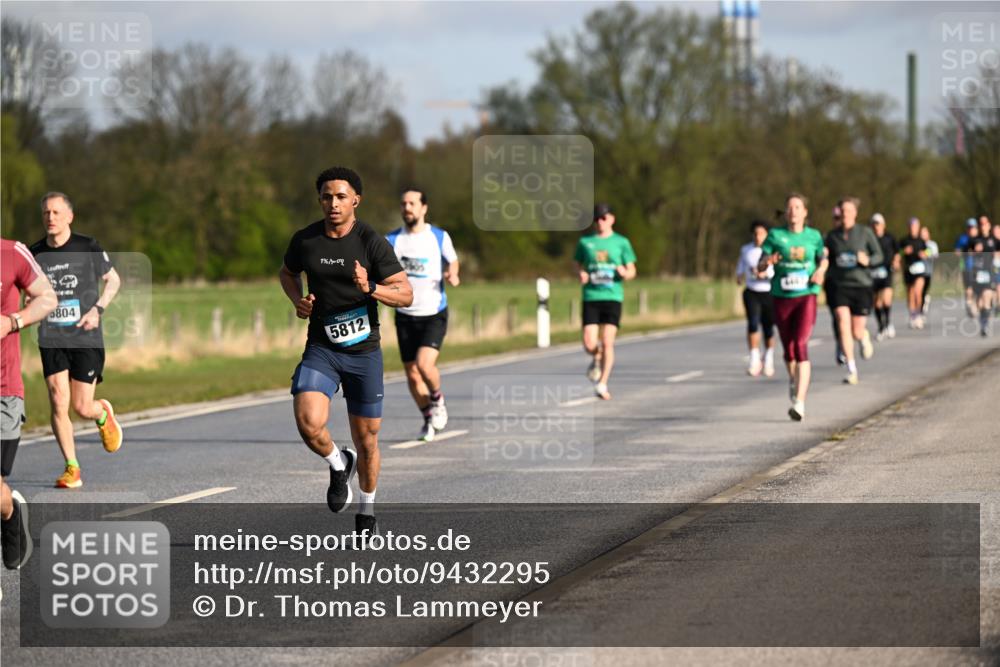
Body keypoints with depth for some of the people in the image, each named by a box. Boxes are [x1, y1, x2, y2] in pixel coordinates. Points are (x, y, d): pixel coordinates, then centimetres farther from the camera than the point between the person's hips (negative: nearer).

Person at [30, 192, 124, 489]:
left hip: (86, 338, -2)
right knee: (58, 403, -9)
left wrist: (98, 309, -8)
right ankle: (71, 469, 2)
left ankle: (103, 413, 35)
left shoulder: (88, 248, -5)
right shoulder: (35, 253, 3)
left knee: (82, 407, -3)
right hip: (51, 340, 2)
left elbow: (113, 280, 7)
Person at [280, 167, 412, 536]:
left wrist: (371, 288, -27)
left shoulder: (372, 242, -9)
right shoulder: (304, 240, -2)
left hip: (364, 350, -1)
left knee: (367, 439, 7)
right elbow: (287, 273, 20)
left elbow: (406, 294, -8)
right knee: (309, 423, -23)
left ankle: (366, 512, 31)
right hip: (321, 349, 1)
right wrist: (298, 300, -1)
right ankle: (339, 464, 10)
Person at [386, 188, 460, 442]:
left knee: (424, 364, -21)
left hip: (434, 314, -3)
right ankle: (428, 418, 27)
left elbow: (452, 260, 13)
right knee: (412, 373, 6)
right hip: (405, 315, 3)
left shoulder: (440, 237, -3)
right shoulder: (392, 240, 1)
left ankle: (437, 399, 10)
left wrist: (452, 275, -9)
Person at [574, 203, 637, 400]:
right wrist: (581, 275, -4)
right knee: (590, 345, -8)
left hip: (612, 297, -1)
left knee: (607, 343, -10)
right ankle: (597, 359, 28)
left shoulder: (621, 242, 5)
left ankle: (602, 385, 0)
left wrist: (625, 273, -15)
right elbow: (578, 265, 19)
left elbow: (632, 271, 8)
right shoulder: (585, 242, 9)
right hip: (591, 297, 1)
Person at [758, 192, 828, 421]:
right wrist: (768, 261, -23)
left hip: (807, 297, -2)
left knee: (801, 345, -17)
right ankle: (793, 379, 46)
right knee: (788, 349, 12)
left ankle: (800, 403, -22)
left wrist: (820, 271, -3)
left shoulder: (813, 236, 4)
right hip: (782, 298, 2)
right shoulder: (775, 235, 2)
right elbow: (760, 266, 0)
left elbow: (823, 259, 20)